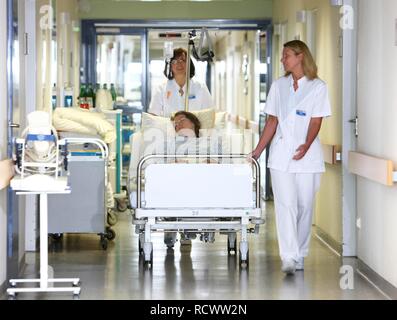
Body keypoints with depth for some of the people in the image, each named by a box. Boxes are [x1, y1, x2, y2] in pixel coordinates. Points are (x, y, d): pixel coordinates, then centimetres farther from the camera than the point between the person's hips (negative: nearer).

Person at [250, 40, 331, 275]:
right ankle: (289, 258, -13)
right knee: (285, 205, -8)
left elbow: (316, 122, -6)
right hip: (281, 153, 2)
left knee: (305, 206, 3)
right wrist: (257, 152, 10)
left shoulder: (318, 87, 2)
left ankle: (300, 255, 16)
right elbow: (272, 121, 15)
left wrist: (306, 145, -23)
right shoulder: (279, 86, 13)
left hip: (307, 154, -2)